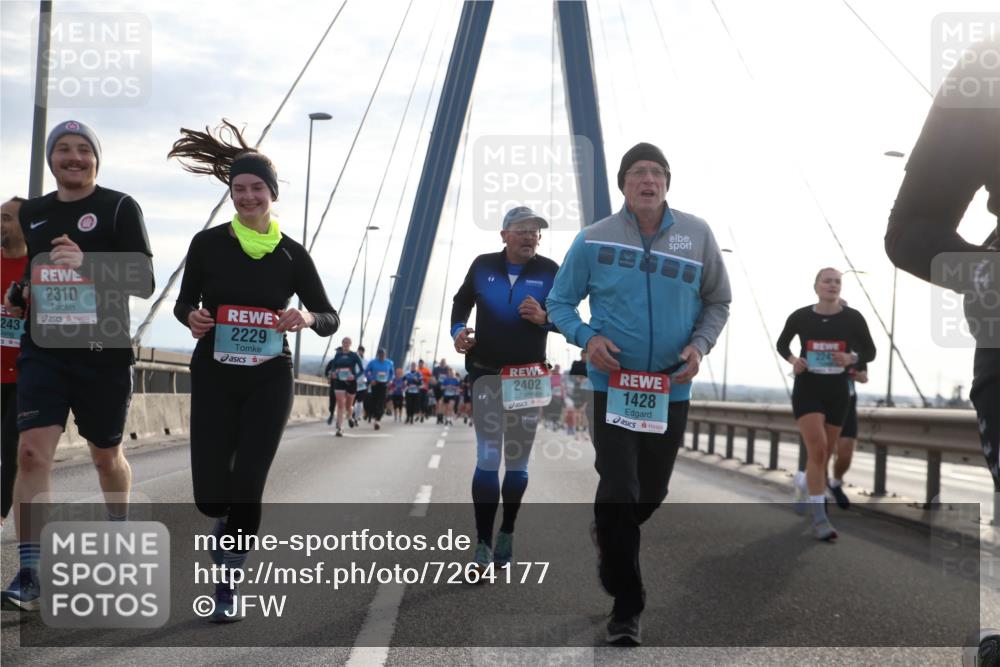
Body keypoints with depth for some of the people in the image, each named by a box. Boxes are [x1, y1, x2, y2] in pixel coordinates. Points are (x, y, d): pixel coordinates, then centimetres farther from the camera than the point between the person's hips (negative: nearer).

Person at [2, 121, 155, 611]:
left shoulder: (119, 207, -2)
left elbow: (144, 281, -10)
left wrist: (89, 264, -26)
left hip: (104, 353, -3)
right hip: (43, 351, 3)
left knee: (106, 456, 13)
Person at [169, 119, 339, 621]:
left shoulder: (291, 254, 1)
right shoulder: (208, 244, 0)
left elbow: (330, 318, 5)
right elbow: (184, 301, 10)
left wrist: (307, 319, -18)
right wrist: (191, 317, -14)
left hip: (269, 378, 0)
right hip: (214, 377, 0)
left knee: (247, 485, -8)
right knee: (211, 496, -5)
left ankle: (228, 586, 10)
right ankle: (228, 523, 34)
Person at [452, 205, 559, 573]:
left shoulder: (550, 271, -3)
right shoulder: (483, 265, 0)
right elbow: (462, 302, 14)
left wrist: (544, 318, -20)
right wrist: (458, 331, -4)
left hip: (529, 376, 0)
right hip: (486, 374, 0)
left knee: (517, 462, 9)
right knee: (487, 459, -6)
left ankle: (506, 533, 24)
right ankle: (482, 543, -5)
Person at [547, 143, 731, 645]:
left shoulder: (697, 234, -1)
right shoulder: (594, 239, -6)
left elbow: (717, 301, 9)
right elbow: (559, 302, 3)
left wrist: (700, 344, -8)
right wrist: (586, 337, -16)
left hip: (671, 389, 3)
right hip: (613, 385, -3)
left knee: (652, 493, 15)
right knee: (619, 492, -9)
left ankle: (608, 538, 49)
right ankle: (626, 606, 4)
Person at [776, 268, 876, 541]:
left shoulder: (853, 318, -4)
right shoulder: (800, 317, -4)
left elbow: (870, 352, 4)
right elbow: (781, 344, 12)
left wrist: (851, 358, -17)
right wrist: (792, 359, -9)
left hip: (837, 392, 3)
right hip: (807, 388, -2)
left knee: (824, 454, 12)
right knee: (817, 450, -18)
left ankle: (804, 481, 47)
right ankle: (819, 518, -15)